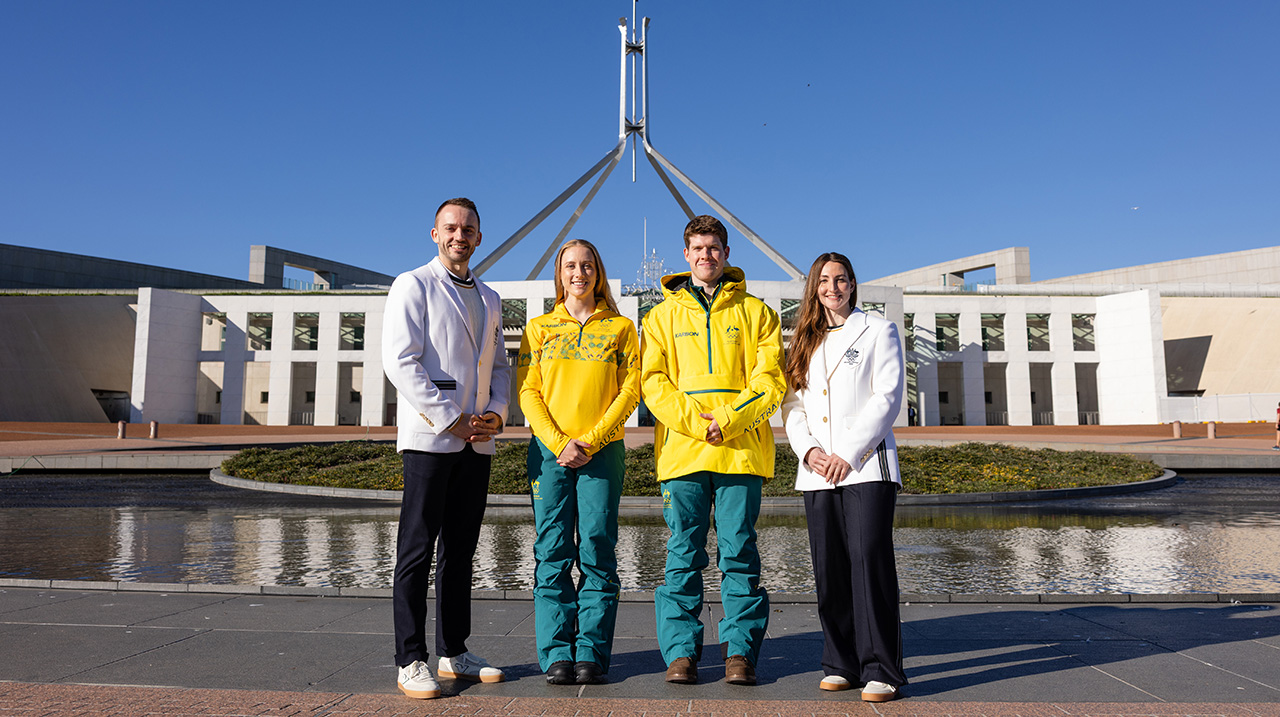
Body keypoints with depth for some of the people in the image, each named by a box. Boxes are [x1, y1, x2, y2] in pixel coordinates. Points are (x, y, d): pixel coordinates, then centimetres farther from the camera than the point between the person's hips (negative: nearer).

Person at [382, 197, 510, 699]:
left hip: (477, 442, 6)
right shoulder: (413, 285, 1)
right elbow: (400, 361, -9)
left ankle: (454, 653, 20)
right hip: (429, 437, -6)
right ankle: (411, 661, 6)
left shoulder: (489, 300, 19)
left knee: (460, 551, 10)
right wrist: (450, 419, -13)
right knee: (417, 552, -2)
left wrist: (496, 413, 1)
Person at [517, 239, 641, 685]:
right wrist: (559, 443, -9)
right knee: (552, 553, -1)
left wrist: (589, 441, -8)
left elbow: (630, 390, 2)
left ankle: (591, 653, 6)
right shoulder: (539, 329, 12)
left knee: (597, 551, -3)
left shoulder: (620, 327, 9)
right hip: (548, 450, 1)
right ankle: (557, 654, 7)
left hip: (603, 451, -1)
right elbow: (528, 392, 5)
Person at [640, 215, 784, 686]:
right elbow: (653, 382, 4)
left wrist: (728, 420, -11)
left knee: (739, 553, 3)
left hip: (741, 449, 0)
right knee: (683, 555, 3)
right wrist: (693, 421, -11)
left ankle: (739, 651, 13)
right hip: (681, 449, 1)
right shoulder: (663, 315, 13)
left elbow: (770, 381, 3)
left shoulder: (755, 312, 11)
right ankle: (680, 651, 12)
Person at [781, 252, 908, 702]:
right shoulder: (805, 342, 20)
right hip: (817, 473, 4)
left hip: (866, 467, -4)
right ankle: (842, 664, 15)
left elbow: (887, 398, -2)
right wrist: (808, 449, -5)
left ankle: (881, 670, -5)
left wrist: (848, 454, -11)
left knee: (870, 560, -12)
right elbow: (792, 404, 13)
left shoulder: (878, 331, 8)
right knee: (829, 569, 4)